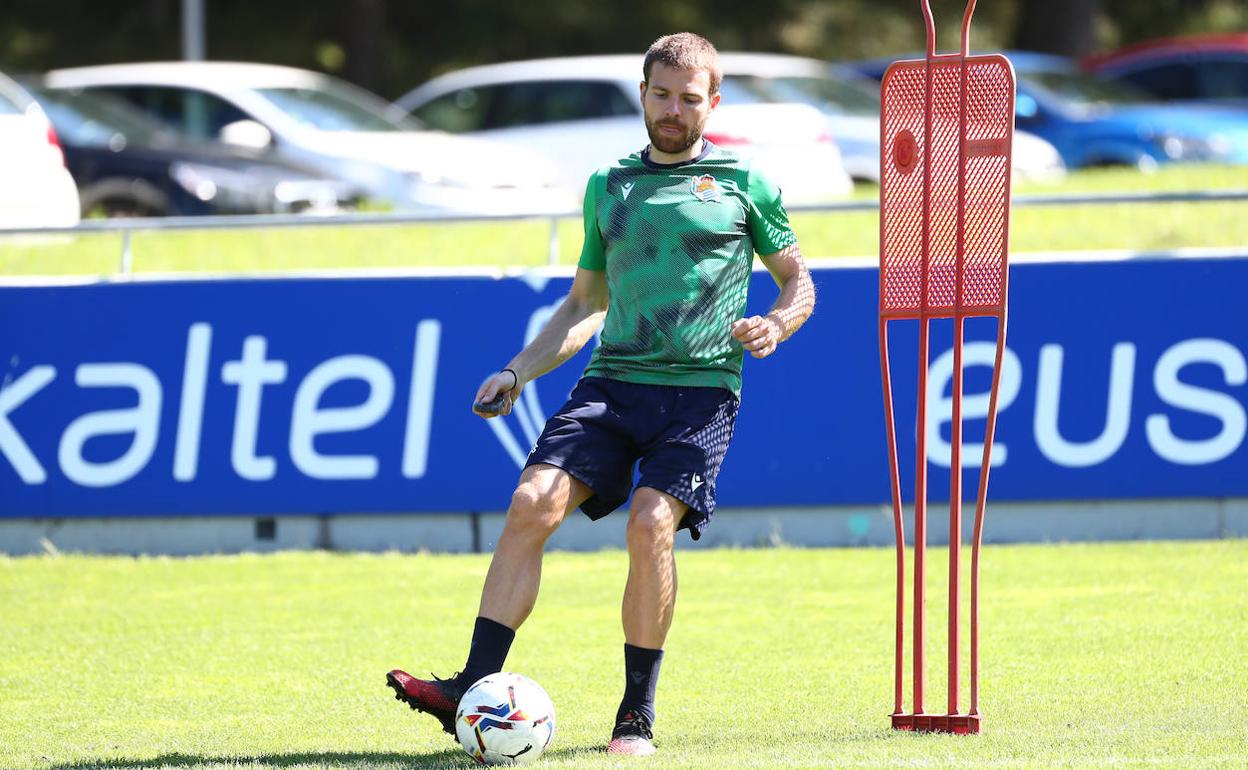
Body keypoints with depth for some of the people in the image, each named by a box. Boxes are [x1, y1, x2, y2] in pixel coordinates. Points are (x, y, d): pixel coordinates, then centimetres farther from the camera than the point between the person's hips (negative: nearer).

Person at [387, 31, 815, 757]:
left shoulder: (744, 184, 8)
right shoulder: (609, 186, 19)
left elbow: (799, 281, 15)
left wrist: (775, 323, -8)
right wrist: (518, 372, 15)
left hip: (700, 389, -4)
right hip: (612, 381, 4)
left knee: (651, 522, -23)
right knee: (533, 502, -17)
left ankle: (638, 715, -11)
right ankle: (475, 689, -18)